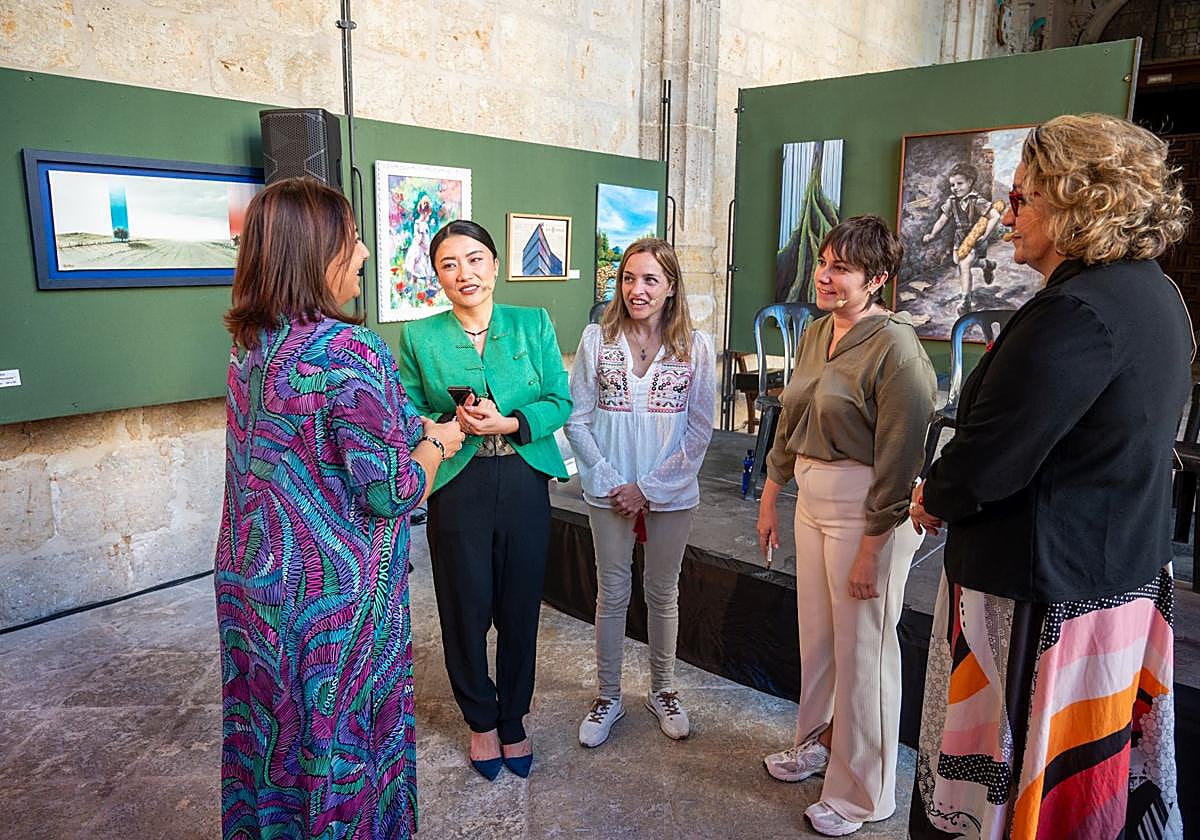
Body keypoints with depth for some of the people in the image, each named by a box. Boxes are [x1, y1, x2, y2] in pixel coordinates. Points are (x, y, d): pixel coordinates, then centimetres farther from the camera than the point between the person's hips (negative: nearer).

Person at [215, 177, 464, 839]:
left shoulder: (249, 348, 3)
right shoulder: (350, 353, -23)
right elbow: (389, 493, -21)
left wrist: (416, 430, 14)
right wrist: (437, 442, -2)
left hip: (253, 585, 8)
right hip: (336, 598, -7)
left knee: (271, 732, 23)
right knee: (340, 742, 12)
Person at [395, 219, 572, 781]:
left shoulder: (533, 325, 2)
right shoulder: (419, 338, 0)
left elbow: (560, 401, 0)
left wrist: (509, 423, -16)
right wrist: (455, 423, -17)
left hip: (525, 485, 1)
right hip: (457, 489, -1)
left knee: (520, 607, 11)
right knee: (465, 609, 10)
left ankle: (513, 720, 34)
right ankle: (481, 720, 34)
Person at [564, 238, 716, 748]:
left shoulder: (696, 347, -4)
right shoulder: (597, 339, -4)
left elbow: (699, 430, -5)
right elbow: (577, 419, -4)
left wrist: (649, 487, -10)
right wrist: (610, 482, -10)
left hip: (671, 492, 0)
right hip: (609, 491, 0)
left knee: (663, 593, 15)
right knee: (613, 594, 12)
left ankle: (662, 691, 35)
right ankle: (608, 697, 29)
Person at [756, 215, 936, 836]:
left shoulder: (895, 347, -16)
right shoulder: (815, 334, 9)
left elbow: (900, 458, -18)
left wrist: (872, 547, -17)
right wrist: (770, 497, 17)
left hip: (868, 511, -7)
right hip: (812, 500, 7)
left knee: (862, 650, 5)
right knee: (816, 633, 19)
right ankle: (817, 740, 43)